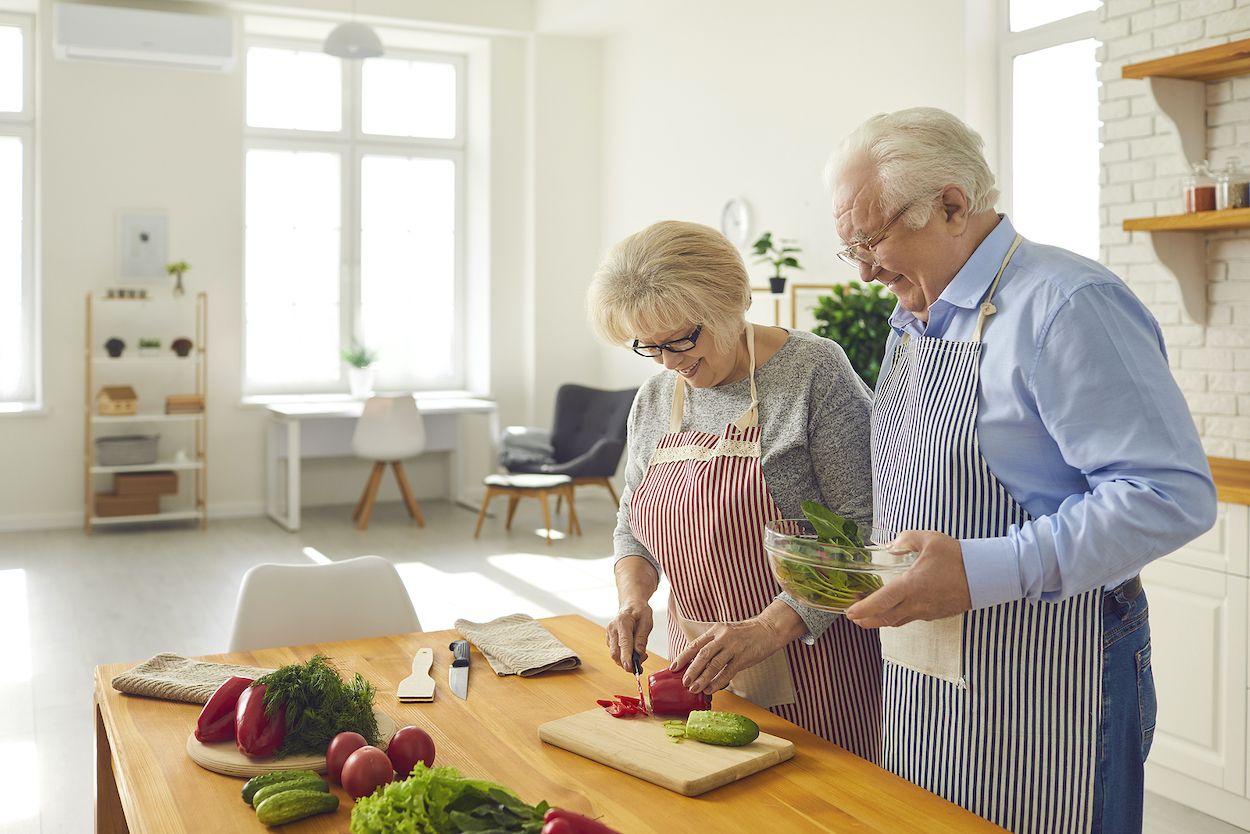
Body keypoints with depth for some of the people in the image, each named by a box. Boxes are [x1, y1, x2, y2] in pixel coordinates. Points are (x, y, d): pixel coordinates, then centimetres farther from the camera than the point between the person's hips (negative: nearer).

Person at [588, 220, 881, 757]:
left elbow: (863, 528, -18)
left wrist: (771, 627, -24)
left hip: (810, 660, -5)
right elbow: (632, 526, 16)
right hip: (699, 664, 5)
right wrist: (633, 596, -4)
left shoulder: (813, 371, -13)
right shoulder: (653, 400, 7)